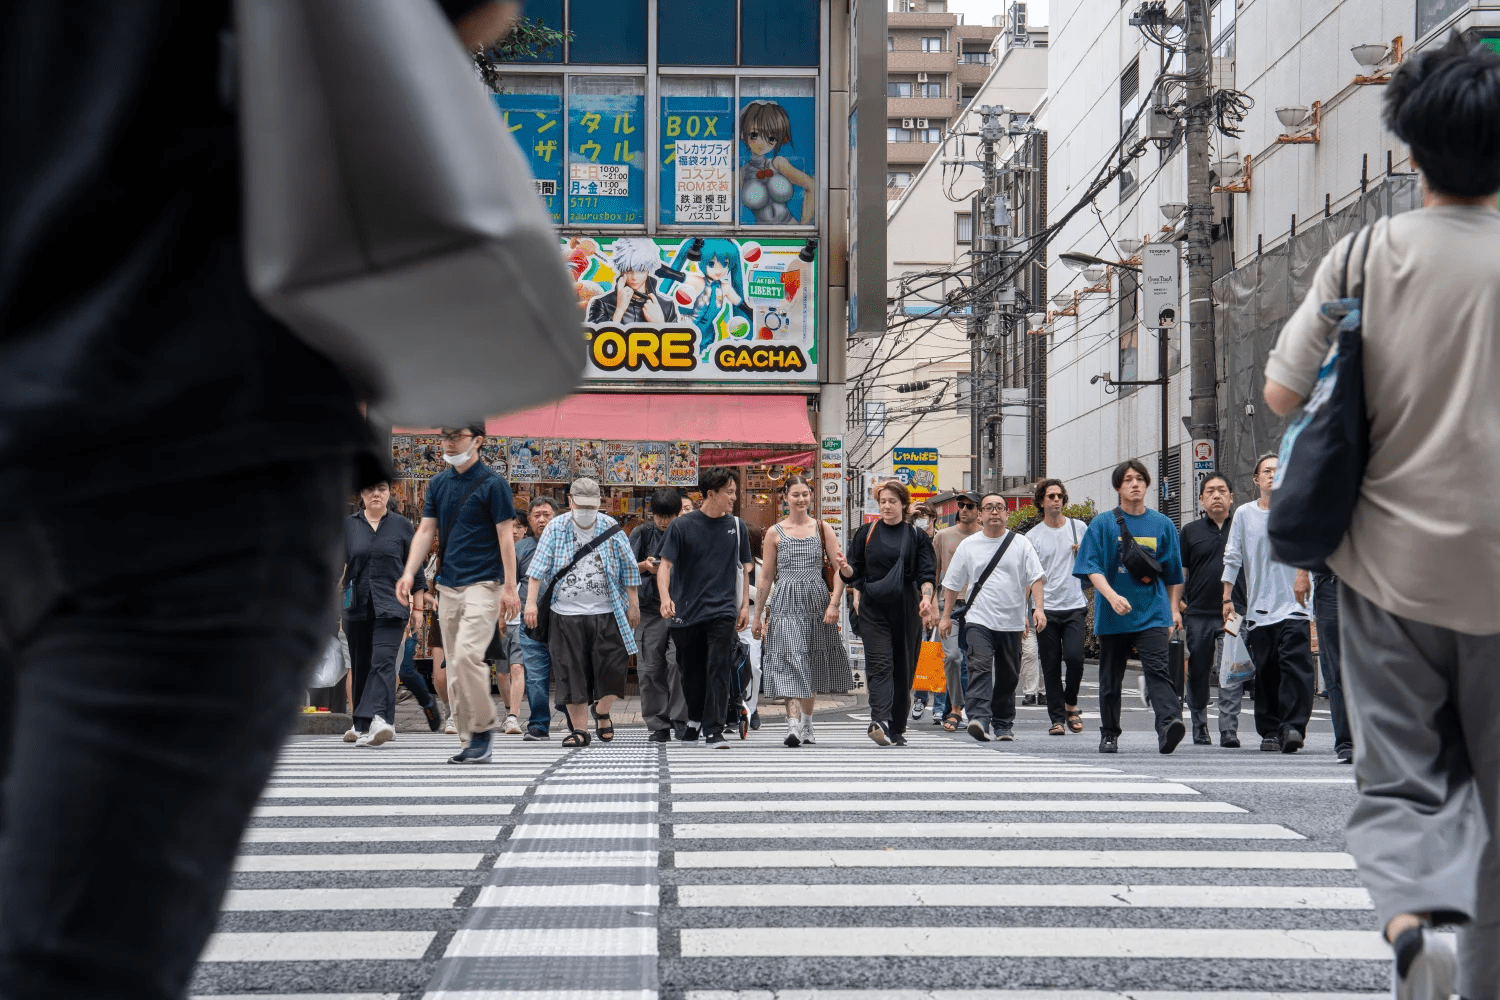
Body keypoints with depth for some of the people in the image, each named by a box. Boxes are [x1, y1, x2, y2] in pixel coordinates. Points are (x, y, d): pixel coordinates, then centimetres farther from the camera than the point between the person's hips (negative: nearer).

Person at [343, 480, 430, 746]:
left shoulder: (401, 525, 7)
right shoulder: (347, 525, 9)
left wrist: (416, 605, 9)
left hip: (390, 606, -2)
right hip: (357, 607, 2)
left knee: (383, 661, -18)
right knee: (360, 666, 9)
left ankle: (377, 720, -32)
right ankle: (361, 724, 23)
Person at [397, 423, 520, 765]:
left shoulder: (492, 484, -6)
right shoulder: (438, 483, 11)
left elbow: (505, 535, -7)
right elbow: (426, 531, 11)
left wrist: (510, 587, -11)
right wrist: (409, 573, -1)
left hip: (483, 583, -7)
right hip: (448, 585, 7)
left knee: (467, 654, -21)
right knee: (455, 665, 6)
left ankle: (483, 727, -7)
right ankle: (470, 740, 12)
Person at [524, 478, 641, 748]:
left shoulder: (610, 528, 4)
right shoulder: (556, 528, 3)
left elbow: (628, 568, 10)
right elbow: (539, 566, -2)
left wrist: (633, 604, 8)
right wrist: (531, 602, -10)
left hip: (606, 613, 0)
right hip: (566, 614, 0)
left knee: (612, 666, -4)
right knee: (571, 674, 0)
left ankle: (602, 711, 24)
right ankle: (579, 729, 9)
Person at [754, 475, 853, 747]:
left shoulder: (823, 529, 6)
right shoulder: (775, 533, 5)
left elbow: (840, 570, 3)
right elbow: (766, 577, 8)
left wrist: (834, 603, -9)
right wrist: (758, 614, 8)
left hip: (817, 602, 2)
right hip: (786, 603, -2)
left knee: (811, 666, 9)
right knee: (791, 662, -14)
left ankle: (806, 725, 21)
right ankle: (794, 725, -23)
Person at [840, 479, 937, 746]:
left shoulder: (916, 537, 8)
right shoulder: (866, 535, 10)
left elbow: (926, 573, 2)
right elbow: (855, 571, 10)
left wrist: (926, 598, -17)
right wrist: (846, 569, -14)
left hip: (905, 610, 1)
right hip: (874, 609, -1)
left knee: (903, 669, 4)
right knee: (880, 665, -15)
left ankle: (897, 729, 14)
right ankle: (880, 721, -29)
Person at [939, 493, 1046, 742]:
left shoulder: (1021, 544, 5)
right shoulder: (968, 545, 7)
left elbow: (1036, 578, 0)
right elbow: (952, 583, 13)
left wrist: (1039, 608, -14)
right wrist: (946, 616, 10)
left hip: (1011, 622, 1)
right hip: (978, 620, -1)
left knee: (1008, 677, 9)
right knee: (980, 668, -20)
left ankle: (1003, 724, 23)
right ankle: (979, 719, -31)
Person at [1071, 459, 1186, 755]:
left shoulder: (1162, 524, 9)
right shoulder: (1103, 524, 3)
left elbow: (1174, 573, 17)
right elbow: (1091, 567, -6)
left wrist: (1174, 609, 15)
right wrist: (1112, 596, -21)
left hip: (1152, 613, 0)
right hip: (1112, 616, 0)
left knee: (1157, 668, -18)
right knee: (1111, 677, 9)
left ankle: (1169, 723, -32)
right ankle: (1109, 734, 22)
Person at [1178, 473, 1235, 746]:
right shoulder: (1190, 531, 9)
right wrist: (1177, 607, 1)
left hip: (1233, 614, -1)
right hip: (1198, 614, 1)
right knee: (1198, 673, 6)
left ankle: (1229, 729, -6)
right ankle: (1199, 727, 19)